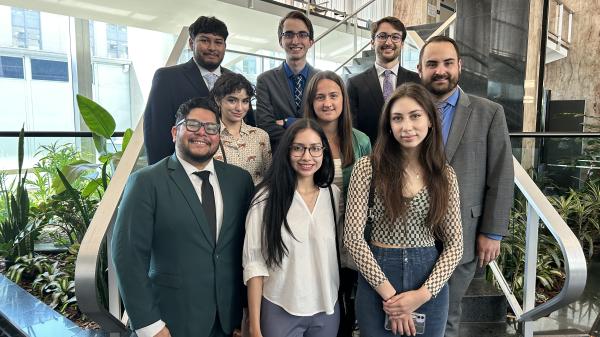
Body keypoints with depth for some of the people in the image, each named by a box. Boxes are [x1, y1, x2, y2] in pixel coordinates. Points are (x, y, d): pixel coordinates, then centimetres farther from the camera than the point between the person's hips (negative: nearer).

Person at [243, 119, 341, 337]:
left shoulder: (334, 194, 0)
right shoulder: (267, 197, -11)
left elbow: (342, 249, 9)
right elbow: (254, 263, -10)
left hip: (327, 310, 3)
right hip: (280, 311, -3)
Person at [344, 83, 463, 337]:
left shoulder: (445, 175, 0)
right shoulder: (367, 167, -8)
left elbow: (455, 244, 0)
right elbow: (353, 236, -11)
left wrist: (423, 293, -11)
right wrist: (389, 293, -12)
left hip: (430, 284, 2)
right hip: (376, 279, -2)